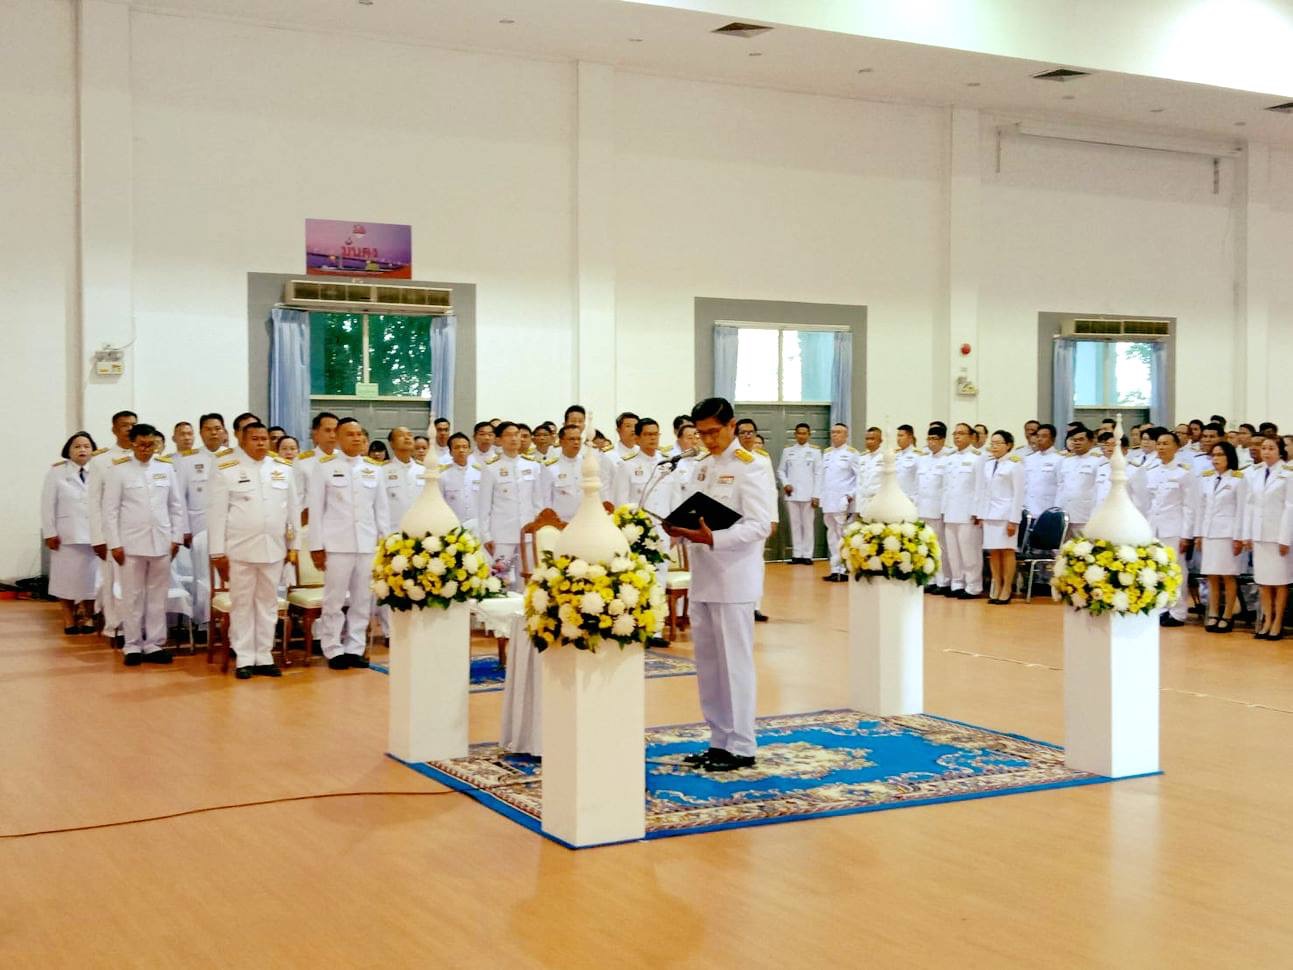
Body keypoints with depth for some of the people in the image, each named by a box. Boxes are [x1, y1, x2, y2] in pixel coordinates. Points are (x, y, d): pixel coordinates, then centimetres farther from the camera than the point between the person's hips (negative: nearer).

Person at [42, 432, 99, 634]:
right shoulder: (56, 472, 2)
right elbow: (48, 505, 1)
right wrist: (50, 533, -5)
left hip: (93, 534, 1)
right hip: (66, 534, -1)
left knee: (91, 577, 5)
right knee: (66, 577, 5)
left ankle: (88, 617, 18)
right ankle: (69, 620, 15)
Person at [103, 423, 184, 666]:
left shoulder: (166, 468, 6)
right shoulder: (119, 469, -1)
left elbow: (176, 506, 10)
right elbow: (110, 509, -2)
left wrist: (177, 537, 5)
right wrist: (115, 544, -6)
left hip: (161, 542, 2)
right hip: (131, 543, -2)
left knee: (158, 596, 5)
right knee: (133, 596, 4)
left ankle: (154, 645, 12)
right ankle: (132, 645, 12)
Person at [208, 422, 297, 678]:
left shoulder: (283, 469, 8)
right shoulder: (226, 470, -1)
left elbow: (292, 509, 13)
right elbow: (217, 512, -3)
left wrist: (293, 544, 10)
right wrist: (218, 551, -6)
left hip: (273, 548, 3)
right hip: (240, 549, -3)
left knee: (268, 604, 8)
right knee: (242, 605, 3)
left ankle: (264, 657, 15)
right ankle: (244, 659, 9)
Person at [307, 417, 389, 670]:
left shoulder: (373, 467, 10)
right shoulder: (324, 466, 0)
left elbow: (381, 508, 12)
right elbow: (316, 508, -1)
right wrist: (316, 545, -5)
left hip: (367, 543, 3)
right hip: (336, 543, -3)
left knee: (363, 600, 6)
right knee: (335, 599, 0)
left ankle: (354, 648, 15)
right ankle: (333, 650, 9)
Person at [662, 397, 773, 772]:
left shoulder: (750, 467, -9)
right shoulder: (703, 467, 14)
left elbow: (760, 526, -16)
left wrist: (713, 538, -27)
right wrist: (683, 530, -2)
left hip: (734, 580, -7)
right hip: (703, 577, 7)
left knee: (734, 664, -2)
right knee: (708, 664, 11)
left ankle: (742, 747, 7)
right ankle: (719, 741, 21)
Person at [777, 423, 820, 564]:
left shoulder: (815, 451, 3)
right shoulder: (787, 450, 8)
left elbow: (818, 474, 1)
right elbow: (780, 470, 10)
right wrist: (785, 484, -7)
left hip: (808, 494, -2)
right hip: (791, 493, 2)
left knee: (807, 524, 1)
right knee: (795, 524, 5)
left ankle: (807, 555, 4)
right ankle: (796, 554, 9)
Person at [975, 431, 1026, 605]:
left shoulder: (1015, 464, -3)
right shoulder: (986, 464, 12)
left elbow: (1018, 493, -6)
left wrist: (1014, 519, -10)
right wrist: (980, 514, 7)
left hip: (1006, 513, -5)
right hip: (989, 513, 5)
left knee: (1007, 550, -1)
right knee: (993, 551, 3)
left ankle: (1007, 589, 5)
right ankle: (996, 587, 9)